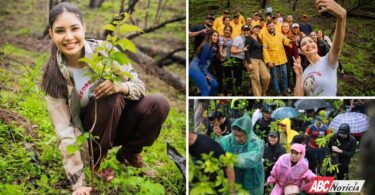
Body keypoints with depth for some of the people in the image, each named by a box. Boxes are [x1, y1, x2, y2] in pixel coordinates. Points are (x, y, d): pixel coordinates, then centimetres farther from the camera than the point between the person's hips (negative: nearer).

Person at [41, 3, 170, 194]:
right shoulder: (53, 76, -20)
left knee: (159, 105, -24)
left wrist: (120, 86, -33)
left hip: (120, 120, 3)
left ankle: (129, 153, 4)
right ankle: (96, 159, -7)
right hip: (90, 132, -3)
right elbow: (65, 132, -21)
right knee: (109, 98, -32)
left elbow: (139, 85, -9)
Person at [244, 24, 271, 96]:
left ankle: (263, 93, 14)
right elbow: (246, 51, -11)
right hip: (252, 60, -7)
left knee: (267, 77, -7)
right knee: (255, 79, -11)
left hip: (260, 60, 7)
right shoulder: (249, 38, -3)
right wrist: (249, 63, -19)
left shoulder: (259, 40, 20)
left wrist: (263, 61, 16)